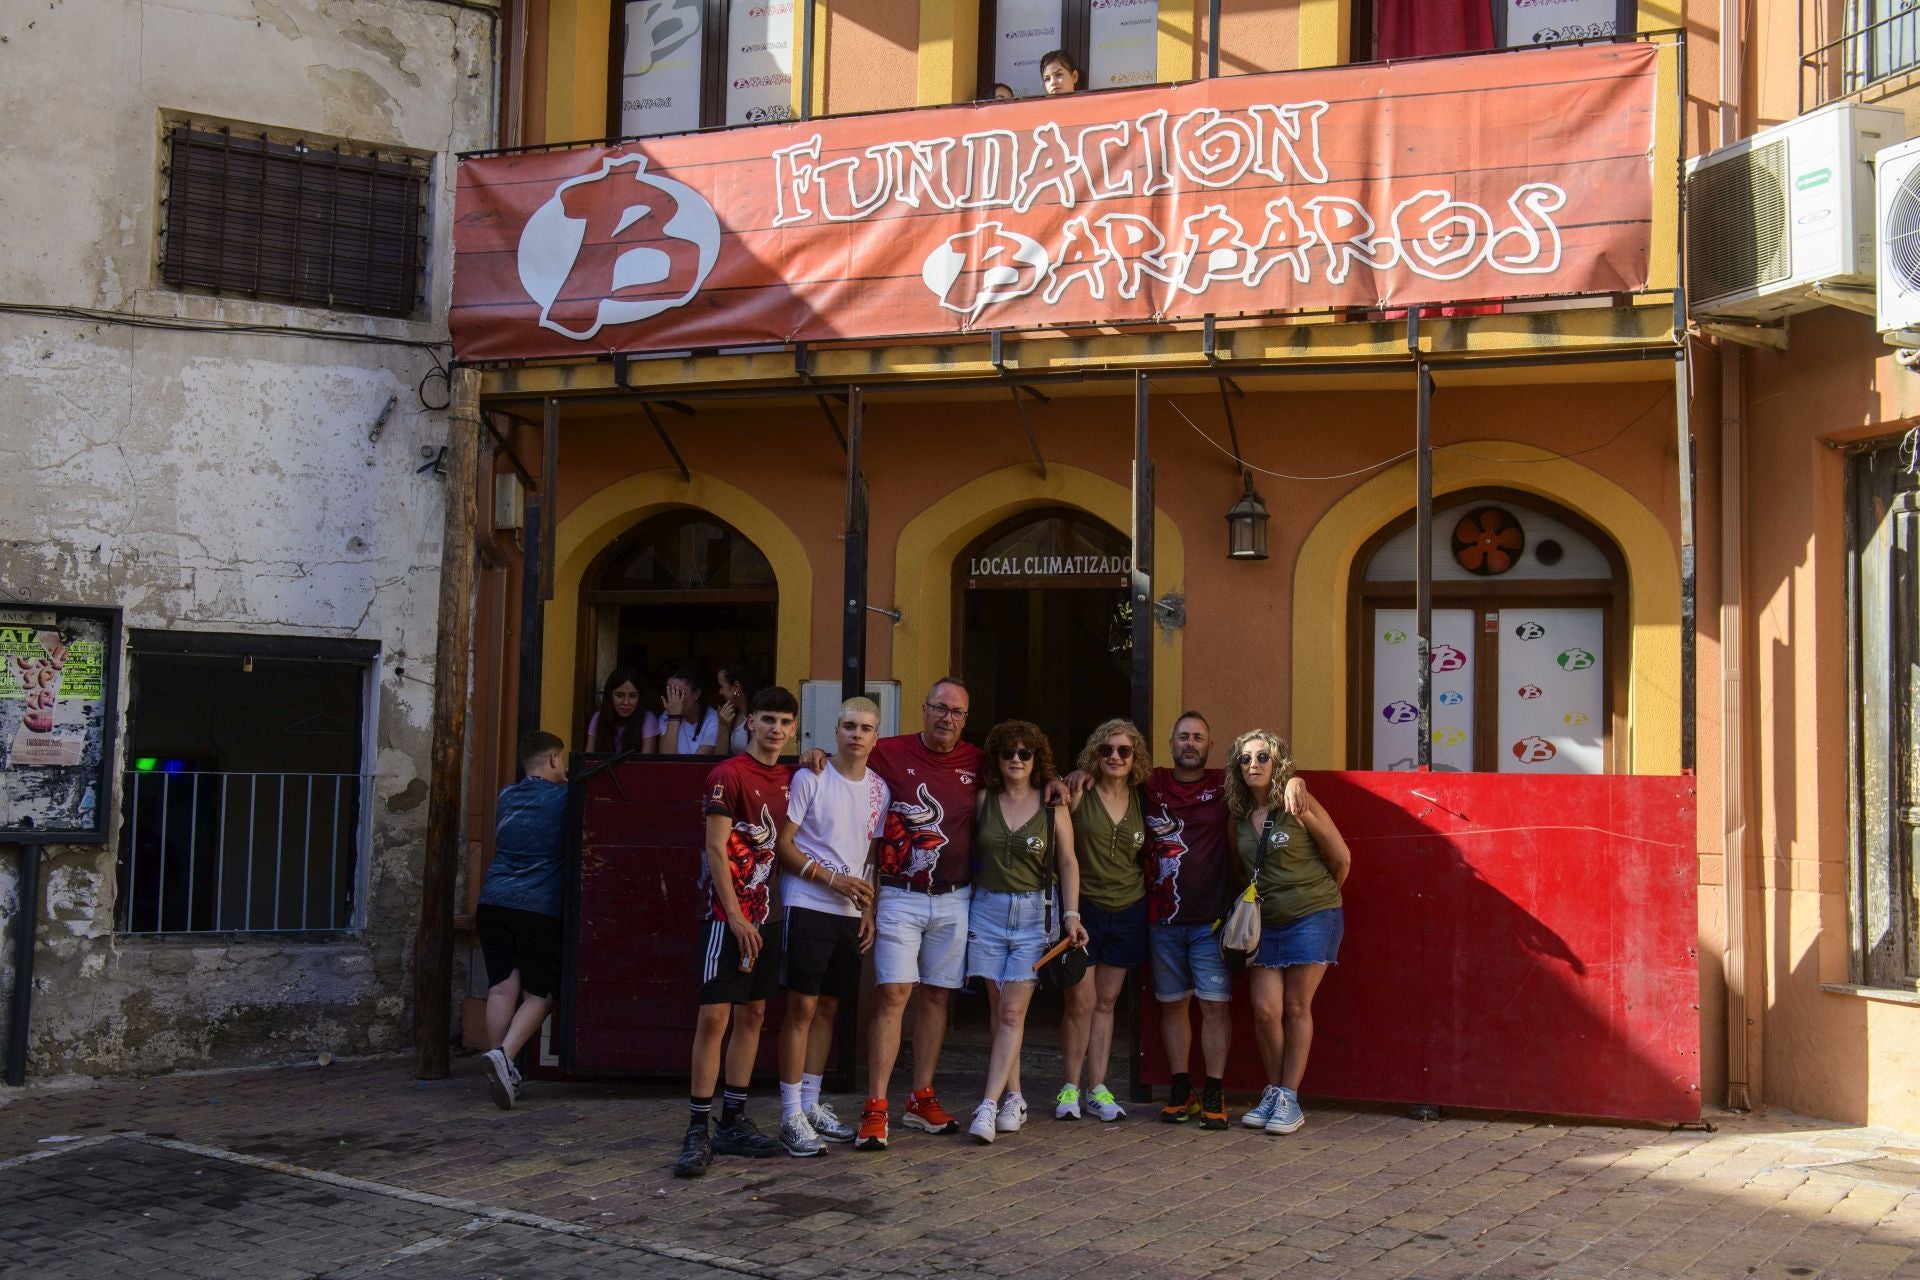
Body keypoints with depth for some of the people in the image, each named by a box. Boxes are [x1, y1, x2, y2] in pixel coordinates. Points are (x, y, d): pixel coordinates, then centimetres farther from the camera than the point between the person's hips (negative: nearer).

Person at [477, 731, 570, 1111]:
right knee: (539, 993, 3)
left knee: (503, 986, 3)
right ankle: (504, 1054, -18)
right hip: (539, 908, -4)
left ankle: (503, 1073, -2)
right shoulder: (563, 797, 0)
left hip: (494, 902, 5)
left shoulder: (506, 798, 16)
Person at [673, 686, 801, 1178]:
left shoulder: (789, 778, 12)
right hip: (729, 913, -7)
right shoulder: (729, 775, -9)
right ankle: (697, 1132, -4)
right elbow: (716, 850, -12)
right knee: (714, 1015, -8)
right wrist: (735, 916, -16)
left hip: (766, 912, 7)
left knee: (753, 1014, 10)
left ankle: (733, 1123, 18)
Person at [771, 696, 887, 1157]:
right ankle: (791, 1115, -1)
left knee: (828, 1007, 10)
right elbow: (783, 845, -9)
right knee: (801, 1007, -6)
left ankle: (811, 1104, 20)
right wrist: (831, 878, -15)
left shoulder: (878, 789, 10)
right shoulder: (810, 779, -7)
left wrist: (869, 908, 9)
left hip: (850, 913, 6)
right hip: (808, 906, -6)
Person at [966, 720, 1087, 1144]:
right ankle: (1013, 1098, 15)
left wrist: (1072, 914, -4)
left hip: (1035, 913, -2)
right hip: (987, 909, 2)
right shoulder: (984, 799, 3)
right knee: (1000, 1010, 5)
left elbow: (1068, 863, 3)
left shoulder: (1053, 807, 0)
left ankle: (988, 1105, -11)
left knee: (1012, 1012, -8)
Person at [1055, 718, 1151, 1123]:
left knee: (1106, 1002, 9)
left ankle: (1097, 1088, 14)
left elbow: (1147, 857, 15)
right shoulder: (1079, 794, -7)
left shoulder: (1142, 801, 5)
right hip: (1084, 907, -4)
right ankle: (1071, 1087, 8)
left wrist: (1151, 897, 8)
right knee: (1081, 1000, -4)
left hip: (1128, 911, 4)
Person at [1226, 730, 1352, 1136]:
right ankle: (1273, 1092, 16)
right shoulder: (1240, 815, 4)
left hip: (1311, 918, -4)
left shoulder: (1298, 805, -11)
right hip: (1264, 921, 4)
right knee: (1265, 1010, -2)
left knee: (1297, 1008, 0)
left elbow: (1341, 858, -3)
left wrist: (1322, 897, 10)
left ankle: (1289, 1099, 9)